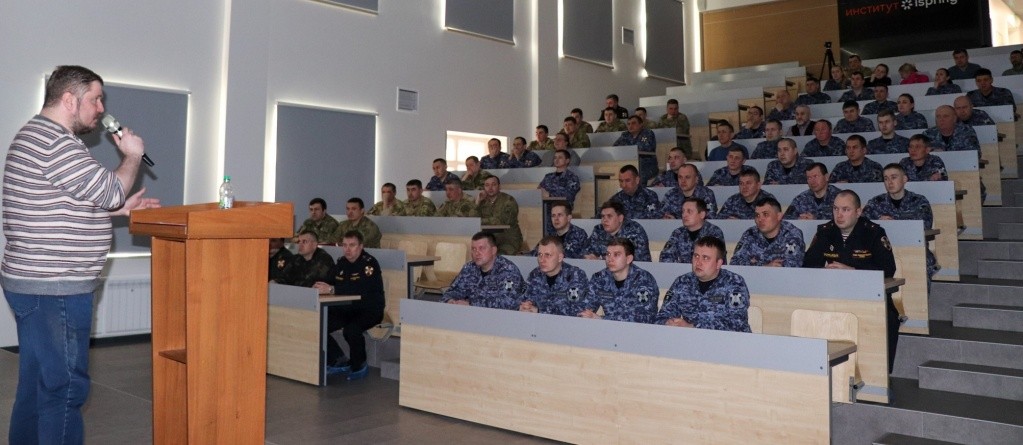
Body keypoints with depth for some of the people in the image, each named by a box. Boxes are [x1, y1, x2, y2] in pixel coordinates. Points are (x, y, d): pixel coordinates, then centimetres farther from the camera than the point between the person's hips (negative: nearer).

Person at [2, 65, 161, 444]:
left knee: (37, 384, 18)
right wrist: (132, 155, -1)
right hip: (54, 288, -11)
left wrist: (121, 209, 14)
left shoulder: (38, 136, 18)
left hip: (35, 284, 11)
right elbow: (109, 190, -17)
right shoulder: (53, 142, -17)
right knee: (64, 386, -3)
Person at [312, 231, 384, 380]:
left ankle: (359, 366, -6)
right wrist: (320, 288, -17)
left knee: (351, 330, -34)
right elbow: (329, 283, 9)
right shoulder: (341, 263, 8)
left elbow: (362, 289, -30)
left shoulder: (370, 263, -16)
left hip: (370, 310, -7)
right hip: (346, 309, 7)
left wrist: (332, 289, -36)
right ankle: (340, 362, 9)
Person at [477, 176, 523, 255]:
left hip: (509, 241, -4)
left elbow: (502, 220, -18)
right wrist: (477, 202, -5)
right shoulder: (483, 201, 13)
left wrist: (481, 221, -13)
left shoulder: (508, 200, -5)